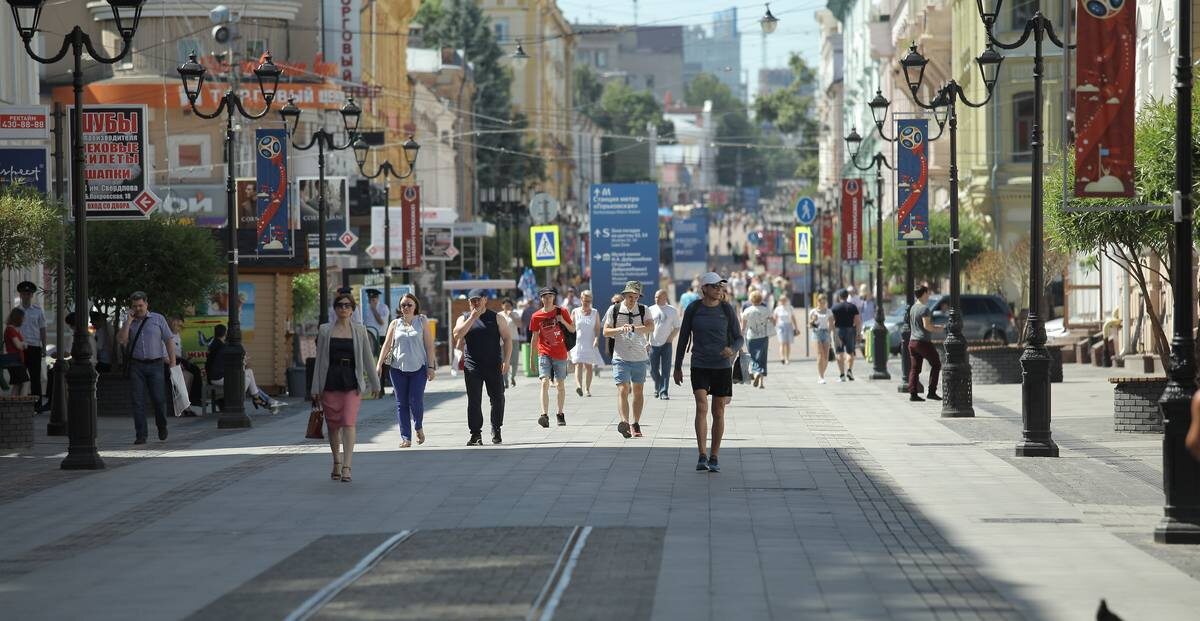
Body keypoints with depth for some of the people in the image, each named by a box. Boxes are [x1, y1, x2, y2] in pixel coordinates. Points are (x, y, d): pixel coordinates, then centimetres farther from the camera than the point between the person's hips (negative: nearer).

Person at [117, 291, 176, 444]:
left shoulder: (158, 319, 6)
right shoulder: (130, 323, 11)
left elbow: (169, 341, 4)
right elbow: (121, 340, -4)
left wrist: (173, 363, -3)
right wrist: (129, 320, -6)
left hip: (155, 364, -2)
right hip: (136, 365, 2)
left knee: (159, 399, -4)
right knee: (138, 401, -3)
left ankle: (162, 428, 23)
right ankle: (140, 435, 0)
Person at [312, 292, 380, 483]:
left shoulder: (360, 331, 5)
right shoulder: (325, 331, 5)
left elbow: (368, 358, 9)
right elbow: (320, 359, 6)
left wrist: (375, 383, 10)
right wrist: (316, 387, 3)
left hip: (352, 382, -1)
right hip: (330, 381, 1)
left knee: (349, 423, -13)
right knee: (333, 424, 9)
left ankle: (347, 468, -17)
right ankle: (336, 463, 28)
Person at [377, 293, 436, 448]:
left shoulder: (422, 322, 6)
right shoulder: (395, 323, 10)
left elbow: (429, 345, 4)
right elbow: (386, 345, 7)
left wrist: (431, 367, -2)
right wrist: (379, 365, -3)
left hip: (418, 367, -2)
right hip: (398, 368, 2)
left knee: (416, 401, -10)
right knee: (401, 403, 1)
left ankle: (419, 427, 19)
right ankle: (405, 437, 5)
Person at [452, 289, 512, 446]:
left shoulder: (496, 318, 6)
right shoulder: (464, 318, 8)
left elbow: (507, 339, 4)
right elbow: (457, 335, -10)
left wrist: (506, 361, -6)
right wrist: (472, 318, -13)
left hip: (494, 366, 0)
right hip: (472, 366, 0)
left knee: (497, 398, 5)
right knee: (474, 401, -2)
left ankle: (496, 430, 22)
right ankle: (475, 434, 0)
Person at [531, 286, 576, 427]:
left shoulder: (562, 312, 1)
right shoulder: (536, 316, 2)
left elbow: (573, 330, 6)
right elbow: (535, 338, 8)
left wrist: (563, 321, -14)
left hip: (560, 354, 1)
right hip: (544, 354, -1)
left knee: (560, 385, 9)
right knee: (545, 383, -16)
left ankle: (560, 414, 24)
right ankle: (545, 415, -25)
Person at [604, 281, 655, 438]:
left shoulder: (643, 310, 3)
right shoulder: (614, 310, 2)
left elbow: (651, 327, -14)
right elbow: (606, 332, 2)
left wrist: (633, 328, -29)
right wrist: (620, 329, -17)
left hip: (640, 357, 2)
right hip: (621, 357, -2)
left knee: (638, 391, 9)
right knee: (622, 390, -15)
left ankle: (636, 425, 19)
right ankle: (624, 422, -29)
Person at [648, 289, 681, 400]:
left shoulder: (673, 311, 3)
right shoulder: (651, 310, 6)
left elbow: (677, 327, 8)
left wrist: (671, 338, -7)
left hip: (666, 344, -2)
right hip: (653, 344, 2)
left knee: (665, 370, -7)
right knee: (653, 370, 6)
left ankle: (664, 392, -5)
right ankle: (657, 388, 28)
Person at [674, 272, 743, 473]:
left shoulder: (727, 309, -1)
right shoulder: (692, 310, -2)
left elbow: (739, 338, 2)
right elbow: (683, 338, 6)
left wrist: (732, 350, -22)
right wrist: (677, 367, 6)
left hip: (722, 367, 1)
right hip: (699, 366, -1)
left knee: (718, 412, 6)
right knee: (701, 408, -16)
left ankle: (714, 457, 17)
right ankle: (702, 456, -18)